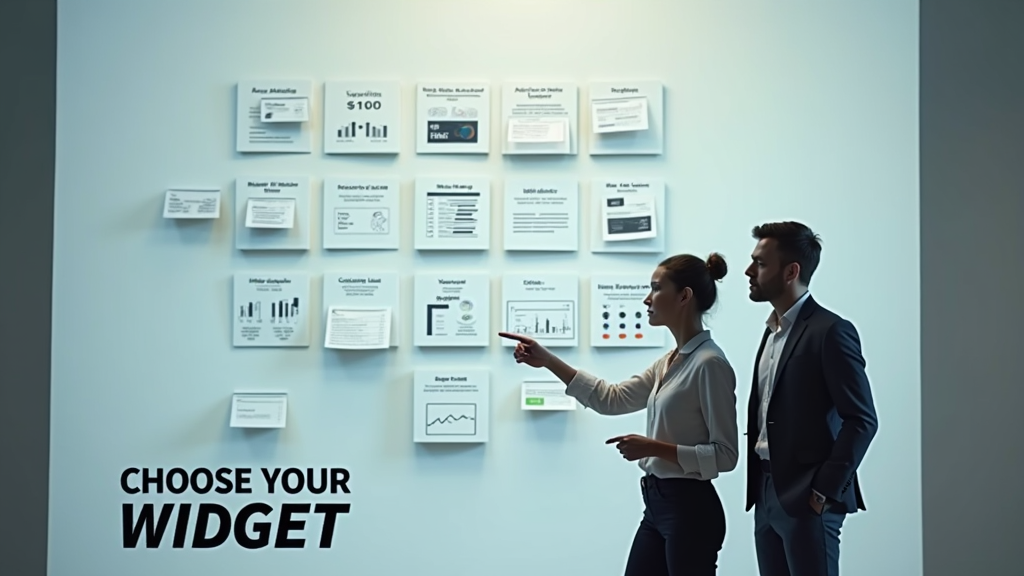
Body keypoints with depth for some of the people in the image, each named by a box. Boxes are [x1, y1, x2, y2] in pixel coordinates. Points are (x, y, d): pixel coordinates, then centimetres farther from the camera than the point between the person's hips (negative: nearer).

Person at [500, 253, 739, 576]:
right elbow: (612, 399, 13)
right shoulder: (671, 361, 10)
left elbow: (725, 454, -18)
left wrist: (654, 447, -23)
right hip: (658, 505, 9)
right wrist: (548, 361, 9)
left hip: (690, 510, -9)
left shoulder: (709, 363, -17)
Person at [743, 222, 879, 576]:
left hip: (806, 498, -8)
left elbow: (862, 420, -15)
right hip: (767, 494, 8)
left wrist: (825, 491, -15)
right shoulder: (773, 331, 15)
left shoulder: (830, 331, -12)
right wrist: (759, 488, 12)